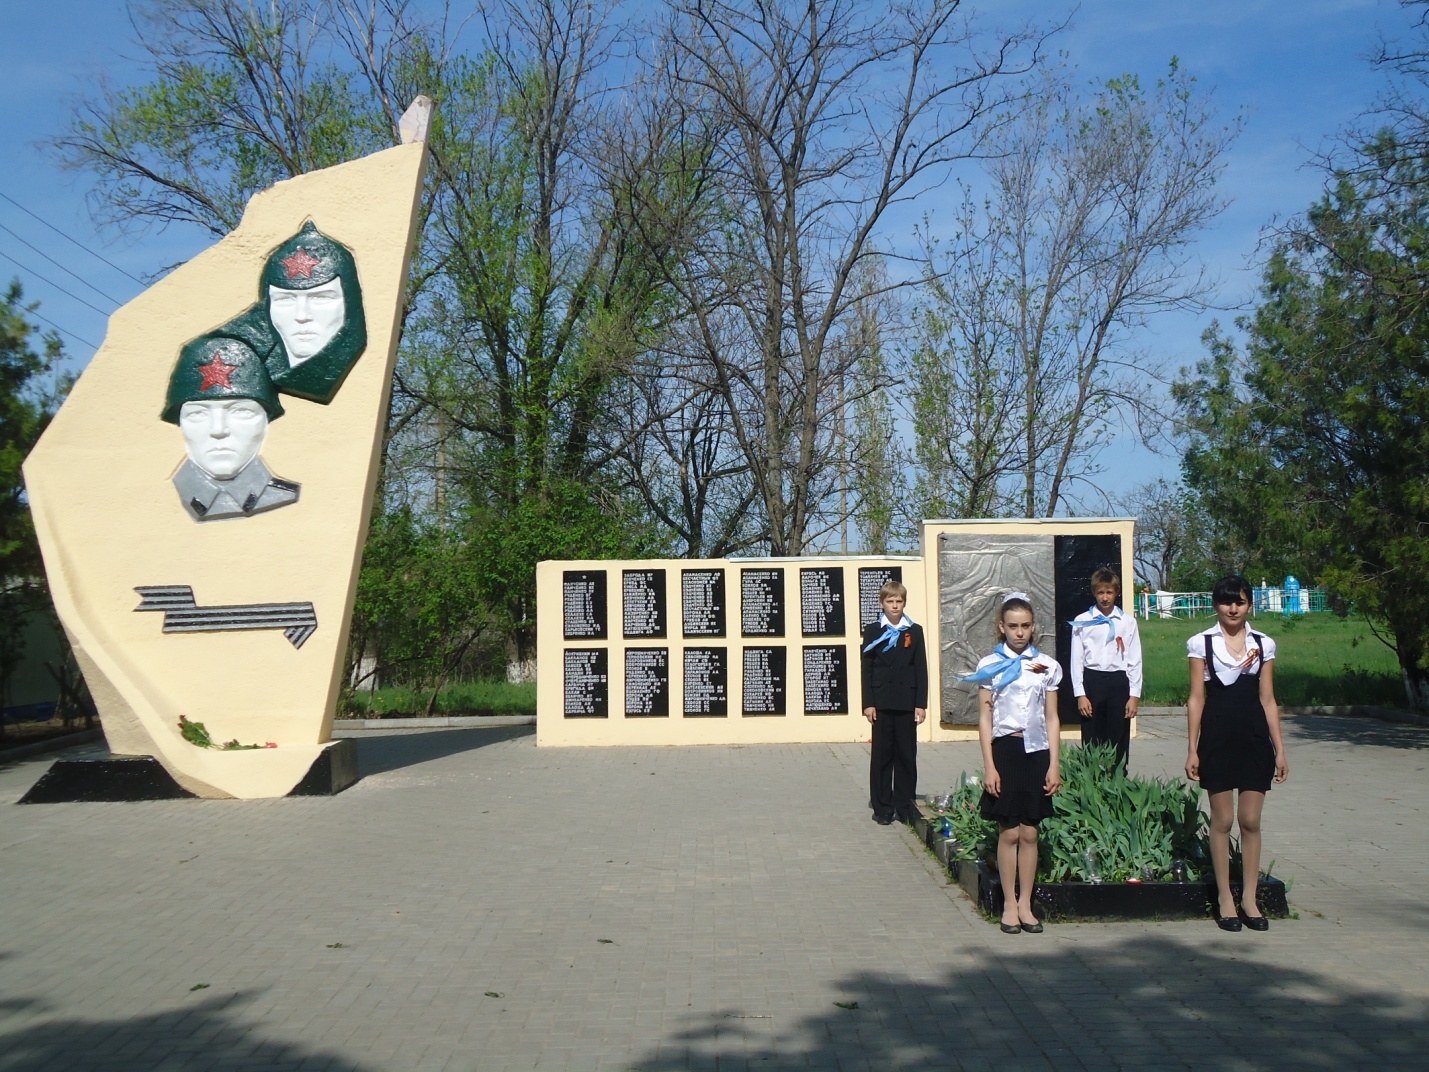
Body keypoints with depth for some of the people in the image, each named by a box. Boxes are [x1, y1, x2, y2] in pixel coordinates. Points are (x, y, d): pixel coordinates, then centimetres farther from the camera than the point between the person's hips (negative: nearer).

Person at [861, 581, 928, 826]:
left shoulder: (914, 631, 6)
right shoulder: (872, 631, 4)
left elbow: (921, 668, 4)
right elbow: (867, 669, 1)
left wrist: (921, 703, -2)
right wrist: (868, 703, -6)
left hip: (907, 702, 1)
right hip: (881, 702, -1)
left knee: (907, 755, 5)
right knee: (881, 755, 3)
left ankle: (905, 806, 14)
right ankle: (882, 807, 11)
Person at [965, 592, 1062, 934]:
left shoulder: (1046, 666, 5)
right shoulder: (990, 666, 0)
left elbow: (1052, 719, 7)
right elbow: (984, 719, 0)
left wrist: (1054, 764, 1)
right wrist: (989, 766, -6)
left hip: (1036, 751, 2)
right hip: (1005, 750, -2)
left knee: (1029, 833, 5)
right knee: (1009, 832, 1)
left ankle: (1025, 904, 16)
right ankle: (1009, 905, 12)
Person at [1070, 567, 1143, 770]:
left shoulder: (1128, 622, 4)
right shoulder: (1081, 622, 1)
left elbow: (1134, 660, 4)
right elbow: (1076, 660, 2)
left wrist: (1134, 696, 0)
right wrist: (1080, 695, -3)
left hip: (1119, 682, 1)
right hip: (1091, 682, -1)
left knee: (1119, 742, 5)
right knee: (1091, 743, 3)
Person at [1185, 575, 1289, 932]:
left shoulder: (1264, 645, 7)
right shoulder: (1201, 643, 1)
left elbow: (1268, 700, 9)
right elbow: (1196, 698, 0)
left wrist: (1280, 750, 5)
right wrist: (1192, 749, -5)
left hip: (1255, 739, 2)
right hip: (1217, 739, -2)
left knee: (1251, 822, 4)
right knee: (1222, 821, 4)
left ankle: (1249, 899, 13)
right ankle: (1225, 899, 13)